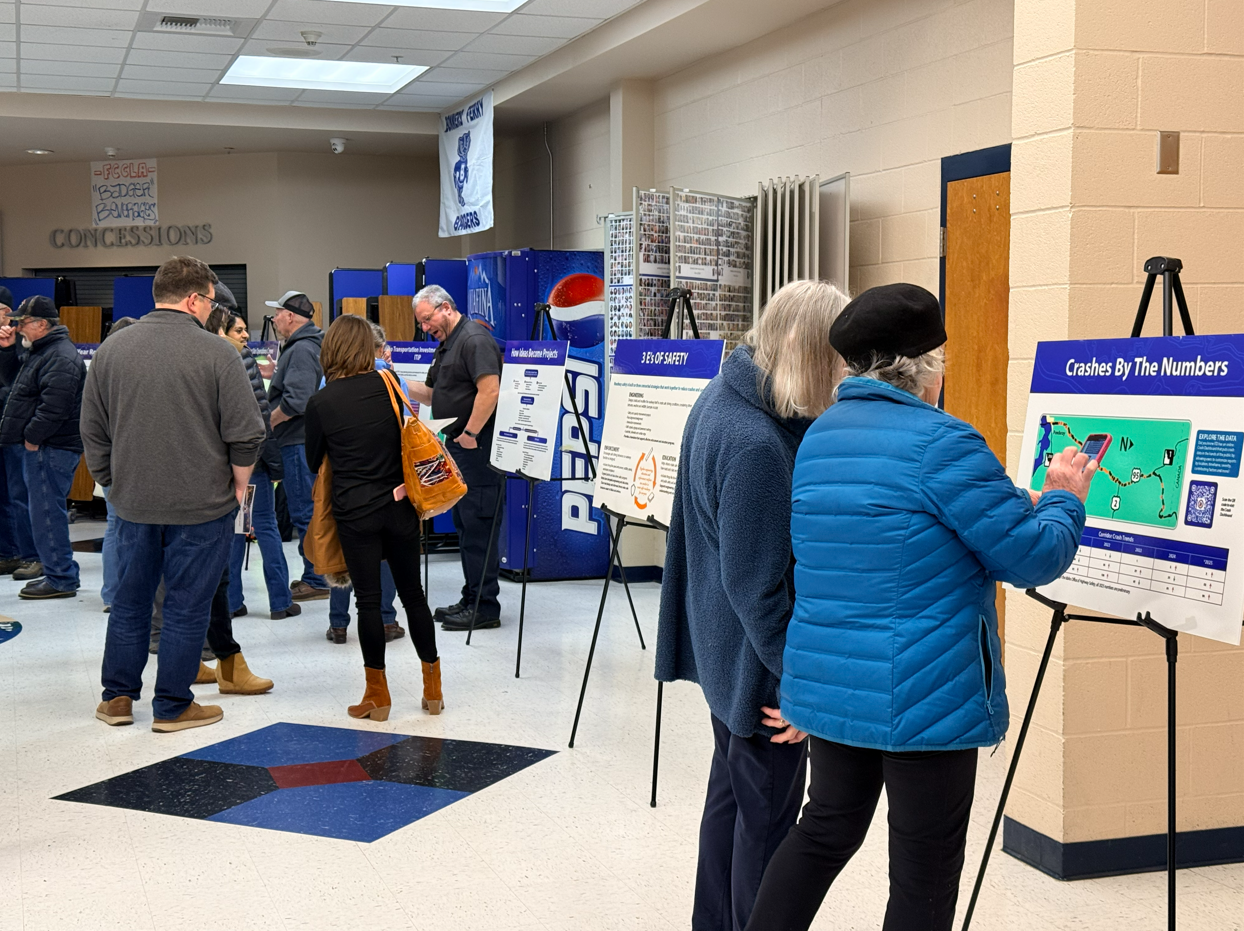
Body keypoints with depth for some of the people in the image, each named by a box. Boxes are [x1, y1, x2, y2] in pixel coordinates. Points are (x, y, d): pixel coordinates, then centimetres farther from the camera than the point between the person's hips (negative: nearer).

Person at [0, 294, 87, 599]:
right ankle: (61, 573, 21)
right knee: (46, 511, 15)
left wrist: (32, 436, -18)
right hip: (40, 447, 11)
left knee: (47, 512, -8)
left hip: (52, 448, -11)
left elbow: (55, 405, -25)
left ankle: (61, 579, -3)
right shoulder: (42, 351, 18)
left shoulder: (61, 357, -17)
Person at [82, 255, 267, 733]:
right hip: (202, 504, -4)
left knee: (129, 599, 16)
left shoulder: (112, 349, 3)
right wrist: (238, 486, 4)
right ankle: (172, 706, 12)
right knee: (187, 606, 5)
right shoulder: (215, 352, -11)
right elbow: (246, 434, -11)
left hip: (133, 501, 4)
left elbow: (92, 430, 10)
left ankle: (117, 696, 24)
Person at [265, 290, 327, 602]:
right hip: (302, 440, 11)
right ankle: (316, 576, 23)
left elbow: (296, 401, -27)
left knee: (305, 512, -5)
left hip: (300, 444, -11)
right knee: (309, 511, 15)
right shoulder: (303, 346, 16)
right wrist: (275, 374, 20)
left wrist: (266, 422, -14)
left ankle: (316, 580, 0)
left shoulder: (302, 349, -17)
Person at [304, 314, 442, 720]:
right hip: (399, 504, 3)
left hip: (354, 511, -2)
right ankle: (433, 687, 18)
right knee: (412, 592, 12)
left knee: (368, 599, 4)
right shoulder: (387, 385, -1)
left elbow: (314, 461, 4)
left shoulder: (320, 402, -7)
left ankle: (378, 694, 10)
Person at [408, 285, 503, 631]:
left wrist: (470, 434, -20)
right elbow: (433, 395, 24)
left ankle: (484, 607, -4)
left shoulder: (474, 339, -12)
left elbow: (490, 390, -23)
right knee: (464, 524, 13)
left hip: (477, 447, -11)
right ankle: (471, 599, 21)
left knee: (478, 525, -8)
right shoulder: (447, 345, 20)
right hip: (458, 447, 11)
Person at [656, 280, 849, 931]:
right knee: (769, 815, 6)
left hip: (724, 649, 10)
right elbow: (758, 584, -26)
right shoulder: (757, 444, -30)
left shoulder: (723, 397, 1)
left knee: (731, 794, 24)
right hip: (758, 658, -10)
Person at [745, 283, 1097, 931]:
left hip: (826, 681, 8)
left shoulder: (818, 438, 9)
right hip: (921, 696, -8)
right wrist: (1064, 499, 7)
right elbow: (1033, 559, -11)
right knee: (924, 873, 6)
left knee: (826, 827, 23)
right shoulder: (942, 442, -17)